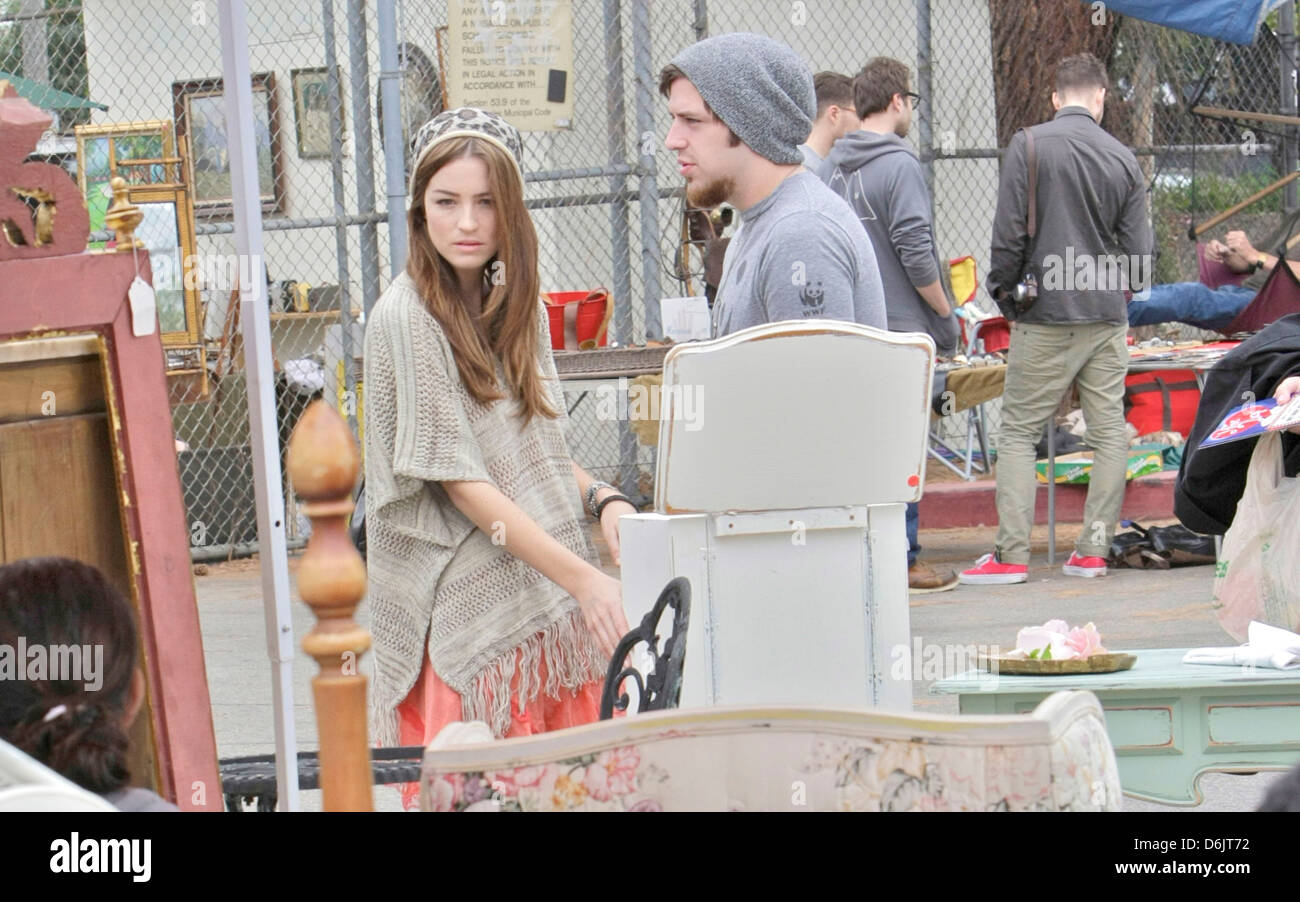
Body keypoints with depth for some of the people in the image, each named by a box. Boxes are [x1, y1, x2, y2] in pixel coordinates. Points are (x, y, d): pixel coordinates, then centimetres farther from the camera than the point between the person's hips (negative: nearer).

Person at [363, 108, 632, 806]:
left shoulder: (517, 307, 11)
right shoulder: (405, 318, -12)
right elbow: (459, 481, -15)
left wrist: (601, 500, -1)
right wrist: (581, 577, -19)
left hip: (547, 604, 7)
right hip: (464, 610, -6)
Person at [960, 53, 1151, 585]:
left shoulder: (1028, 146, -6)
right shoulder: (1123, 159, 3)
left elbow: (1009, 231, -9)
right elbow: (1140, 253, 3)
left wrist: (1003, 288, 7)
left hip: (1046, 317, -3)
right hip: (1107, 318, 3)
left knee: (1018, 431, 3)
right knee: (1109, 431, 9)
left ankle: (1012, 555, -2)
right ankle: (1094, 550, 9)